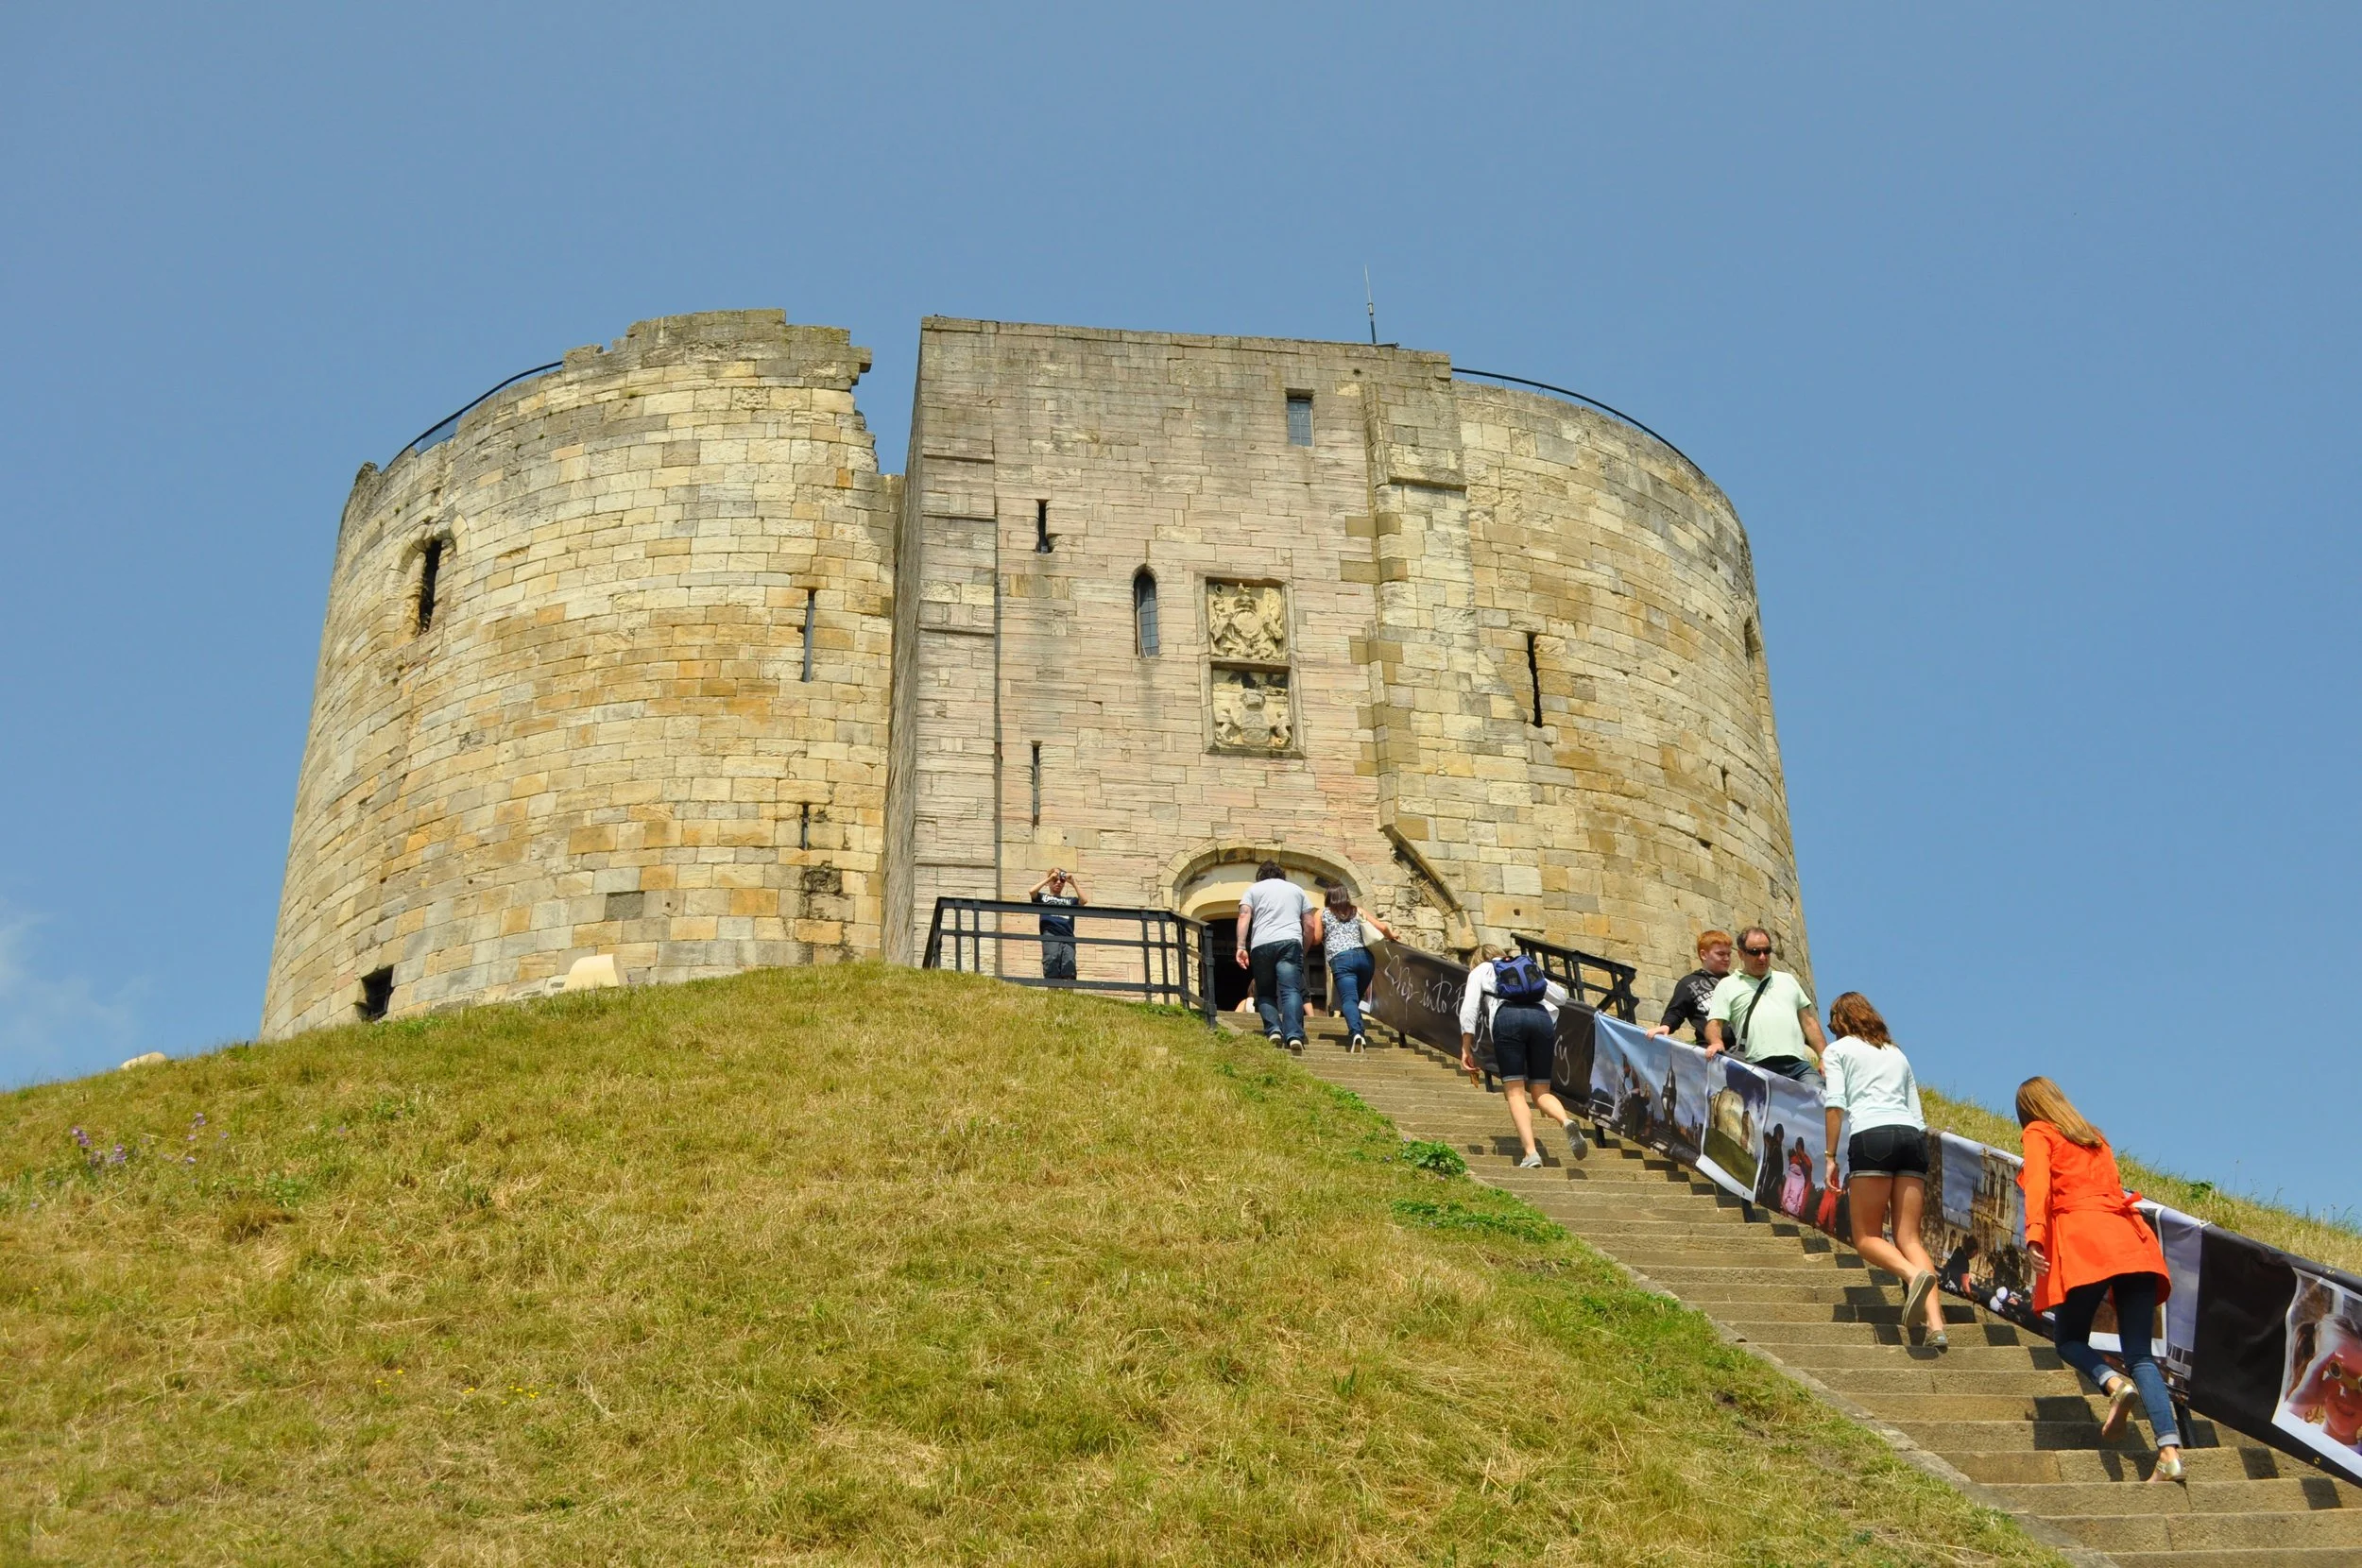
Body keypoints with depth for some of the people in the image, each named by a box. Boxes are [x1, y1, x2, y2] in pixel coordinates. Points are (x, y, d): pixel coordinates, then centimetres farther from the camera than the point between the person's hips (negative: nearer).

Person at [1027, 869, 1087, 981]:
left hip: (1068, 938, 2)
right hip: (1050, 936, -2)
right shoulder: (1043, 897, 22)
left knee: (1069, 964, -13)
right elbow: (1032, 891, 1)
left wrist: (1073, 883, 11)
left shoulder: (1070, 900, 27)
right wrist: (1049, 878, 8)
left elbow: (1084, 900, 9)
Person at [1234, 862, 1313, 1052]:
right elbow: (1309, 925, 19)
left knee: (1265, 993, 11)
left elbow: (1244, 917, 3)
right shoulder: (1297, 890, 26)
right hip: (1291, 942, 0)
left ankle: (1274, 1030, -10)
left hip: (1261, 944, 0)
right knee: (1291, 991, -10)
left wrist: (1241, 947, -4)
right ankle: (1294, 1035, -27)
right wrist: (1303, 950, 27)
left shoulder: (1253, 890, 21)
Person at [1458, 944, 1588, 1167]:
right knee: (1541, 1091, 8)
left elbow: (1468, 1008, 10)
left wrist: (1466, 1049, 8)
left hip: (1507, 1017, -3)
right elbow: (1562, 996, 31)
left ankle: (1531, 1153, -22)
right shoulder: (1530, 966, 35)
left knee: (1515, 1092, -4)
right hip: (1542, 1017, 3)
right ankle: (1566, 1121, -25)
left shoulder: (1481, 970, 25)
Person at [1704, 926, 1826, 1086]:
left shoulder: (1787, 979, 27)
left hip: (1799, 1063, 3)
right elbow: (1714, 1023, 6)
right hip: (1759, 1066, -3)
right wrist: (1716, 1042, -18)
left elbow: (1808, 1021, 25)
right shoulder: (1727, 985, 16)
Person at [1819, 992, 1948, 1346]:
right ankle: (1936, 1323, -18)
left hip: (1871, 1135, -5)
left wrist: (1831, 1156, 1)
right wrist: (1919, 1180, 26)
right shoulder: (1898, 1054, 30)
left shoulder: (1837, 1050, 16)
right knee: (1909, 1237, 1)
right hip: (1912, 1137, 5)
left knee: (1867, 1238, 1)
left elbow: (1836, 1104, 0)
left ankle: (1915, 1275, -30)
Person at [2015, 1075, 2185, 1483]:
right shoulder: (2095, 1138, 30)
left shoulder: (2039, 1133, 11)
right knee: (2140, 1355, 1)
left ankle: (2113, 1383, -20)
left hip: (2083, 1239, -5)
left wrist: (2034, 1234, -20)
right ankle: (2170, 1451, -16)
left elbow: (2038, 1183, -6)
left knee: (2070, 1339, 11)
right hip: (2132, 1239, 5)